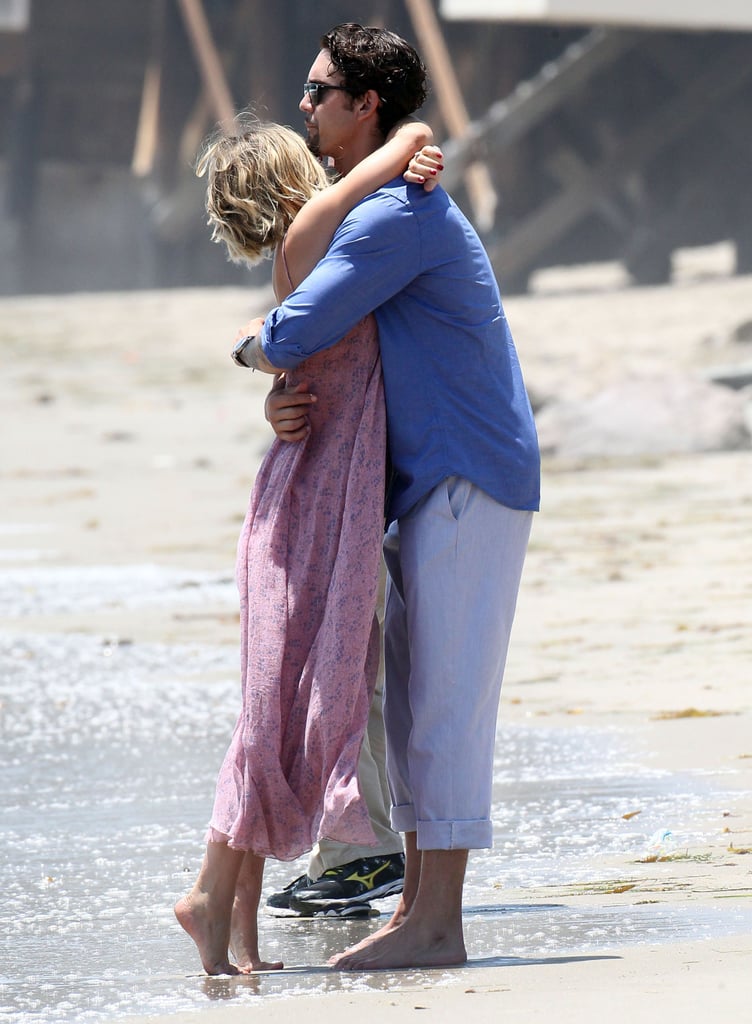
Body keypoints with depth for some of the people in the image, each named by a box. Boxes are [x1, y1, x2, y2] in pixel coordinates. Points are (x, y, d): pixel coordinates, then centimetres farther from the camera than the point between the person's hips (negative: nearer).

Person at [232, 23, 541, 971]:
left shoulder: (398, 217, -18)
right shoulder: (383, 209, 17)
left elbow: (293, 336, -23)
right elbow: (323, 330, 22)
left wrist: (253, 348, 0)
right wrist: (293, 390, 1)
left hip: (469, 489, -10)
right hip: (424, 489, 10)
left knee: (446, 700, -9)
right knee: (408, 697, 11)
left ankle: (436, 923, -8)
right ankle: (417, 902, 14)